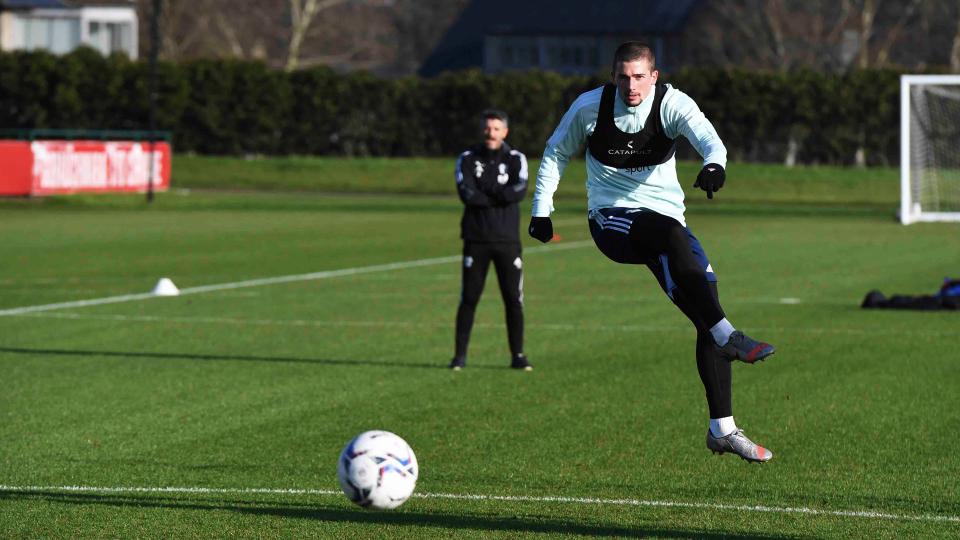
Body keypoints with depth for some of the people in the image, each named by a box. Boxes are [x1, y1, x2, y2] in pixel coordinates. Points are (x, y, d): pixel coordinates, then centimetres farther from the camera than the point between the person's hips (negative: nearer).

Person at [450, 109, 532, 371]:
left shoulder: (515, 159, 4)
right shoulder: (468, 159, 4)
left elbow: (519, 191, -15)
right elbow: (466, 193, -13)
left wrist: (484, 193, -14)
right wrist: (501, 196, -13)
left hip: (507, 240, 0)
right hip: (476, 240, 0)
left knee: (514, 299, 0)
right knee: (468, 298, 0)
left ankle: (517, 355, 9)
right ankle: (460, 355, 7)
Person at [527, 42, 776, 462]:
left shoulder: (672, 103, -6)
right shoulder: (590, 106, -4)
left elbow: (708, 138, -25)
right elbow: (556, 152, 13)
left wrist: (714, 163, -48)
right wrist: (541, 210, 10)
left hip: (665, 219, 3)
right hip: (610, 220, -3)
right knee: (673, 235, -37)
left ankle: (722, 428, 2)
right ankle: (728, 337, -45)